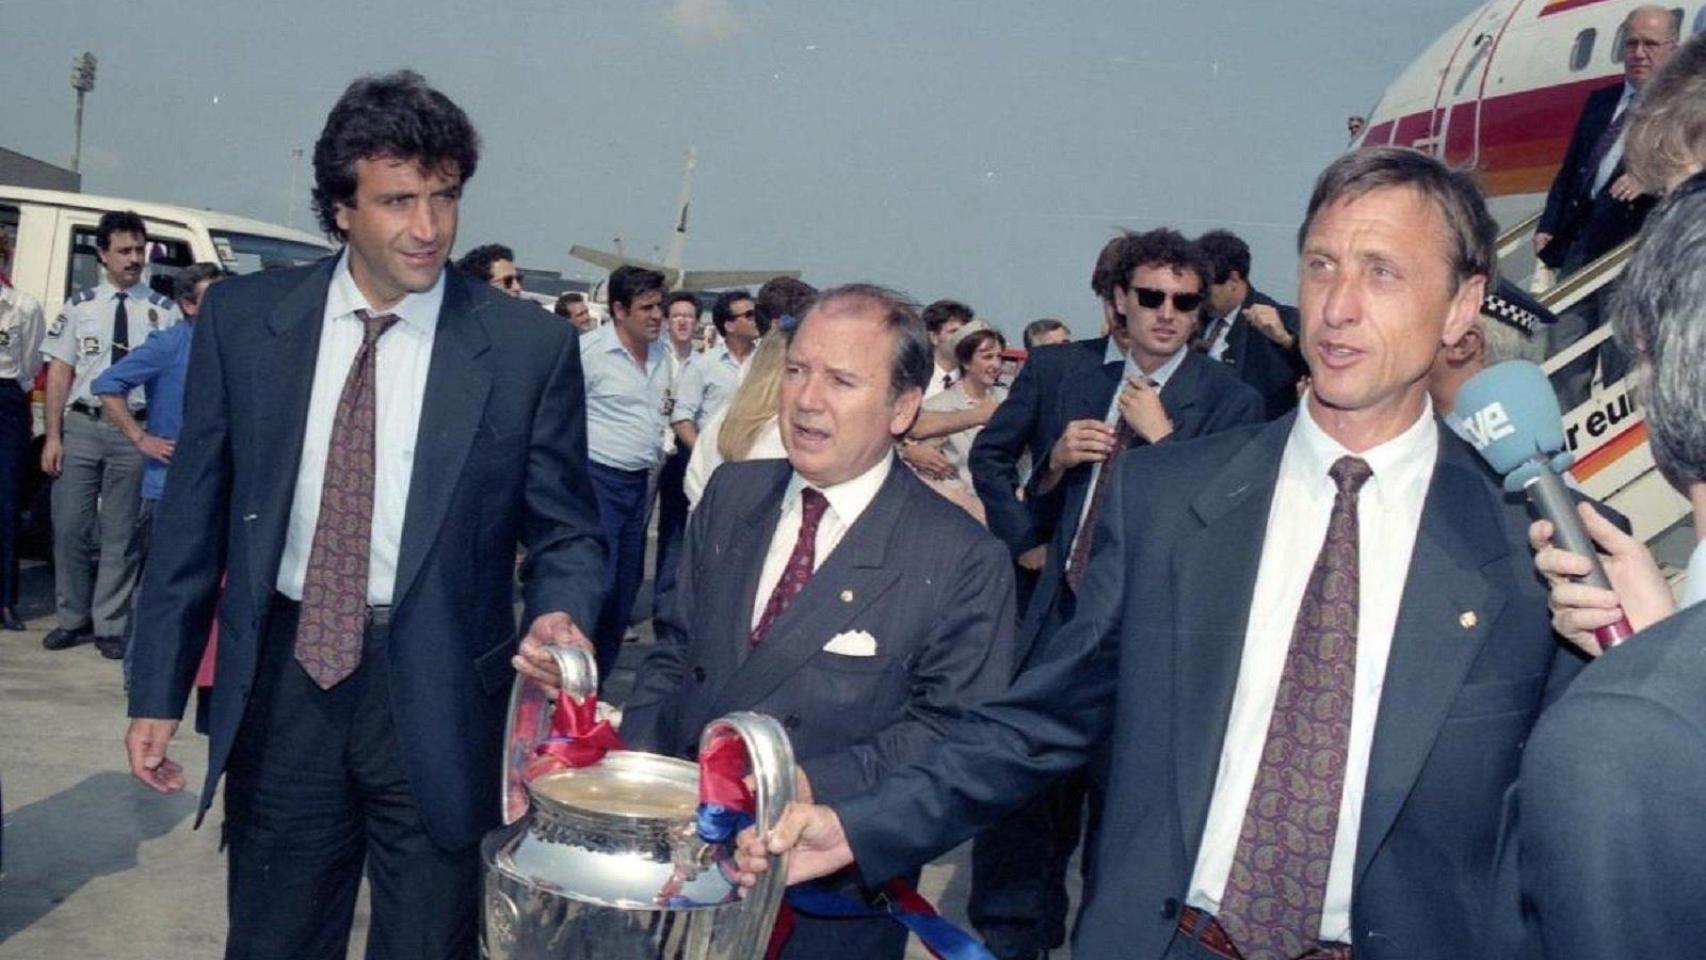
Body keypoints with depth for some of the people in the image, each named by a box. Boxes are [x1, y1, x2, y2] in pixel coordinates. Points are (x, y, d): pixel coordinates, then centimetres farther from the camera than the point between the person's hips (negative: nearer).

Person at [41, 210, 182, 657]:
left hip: (135, 431, -2)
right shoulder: (80, 306, 6)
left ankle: (110, 626, 17)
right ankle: (74, 619, 21)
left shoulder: (164, 311, 0)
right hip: (82, 426, 2)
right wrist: (52, 437, 0)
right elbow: (59, 372, 6)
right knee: (70, 527, 4)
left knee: (120, 534, 6)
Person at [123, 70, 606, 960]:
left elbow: (564, 531, -1)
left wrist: (560, 615, -22)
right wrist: (158, 689, 4)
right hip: (283, 676, 2)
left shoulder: (529, 346, -8)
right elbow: (195, 512, 4)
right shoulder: (241, 317, -1)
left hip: (436, 695, -2)